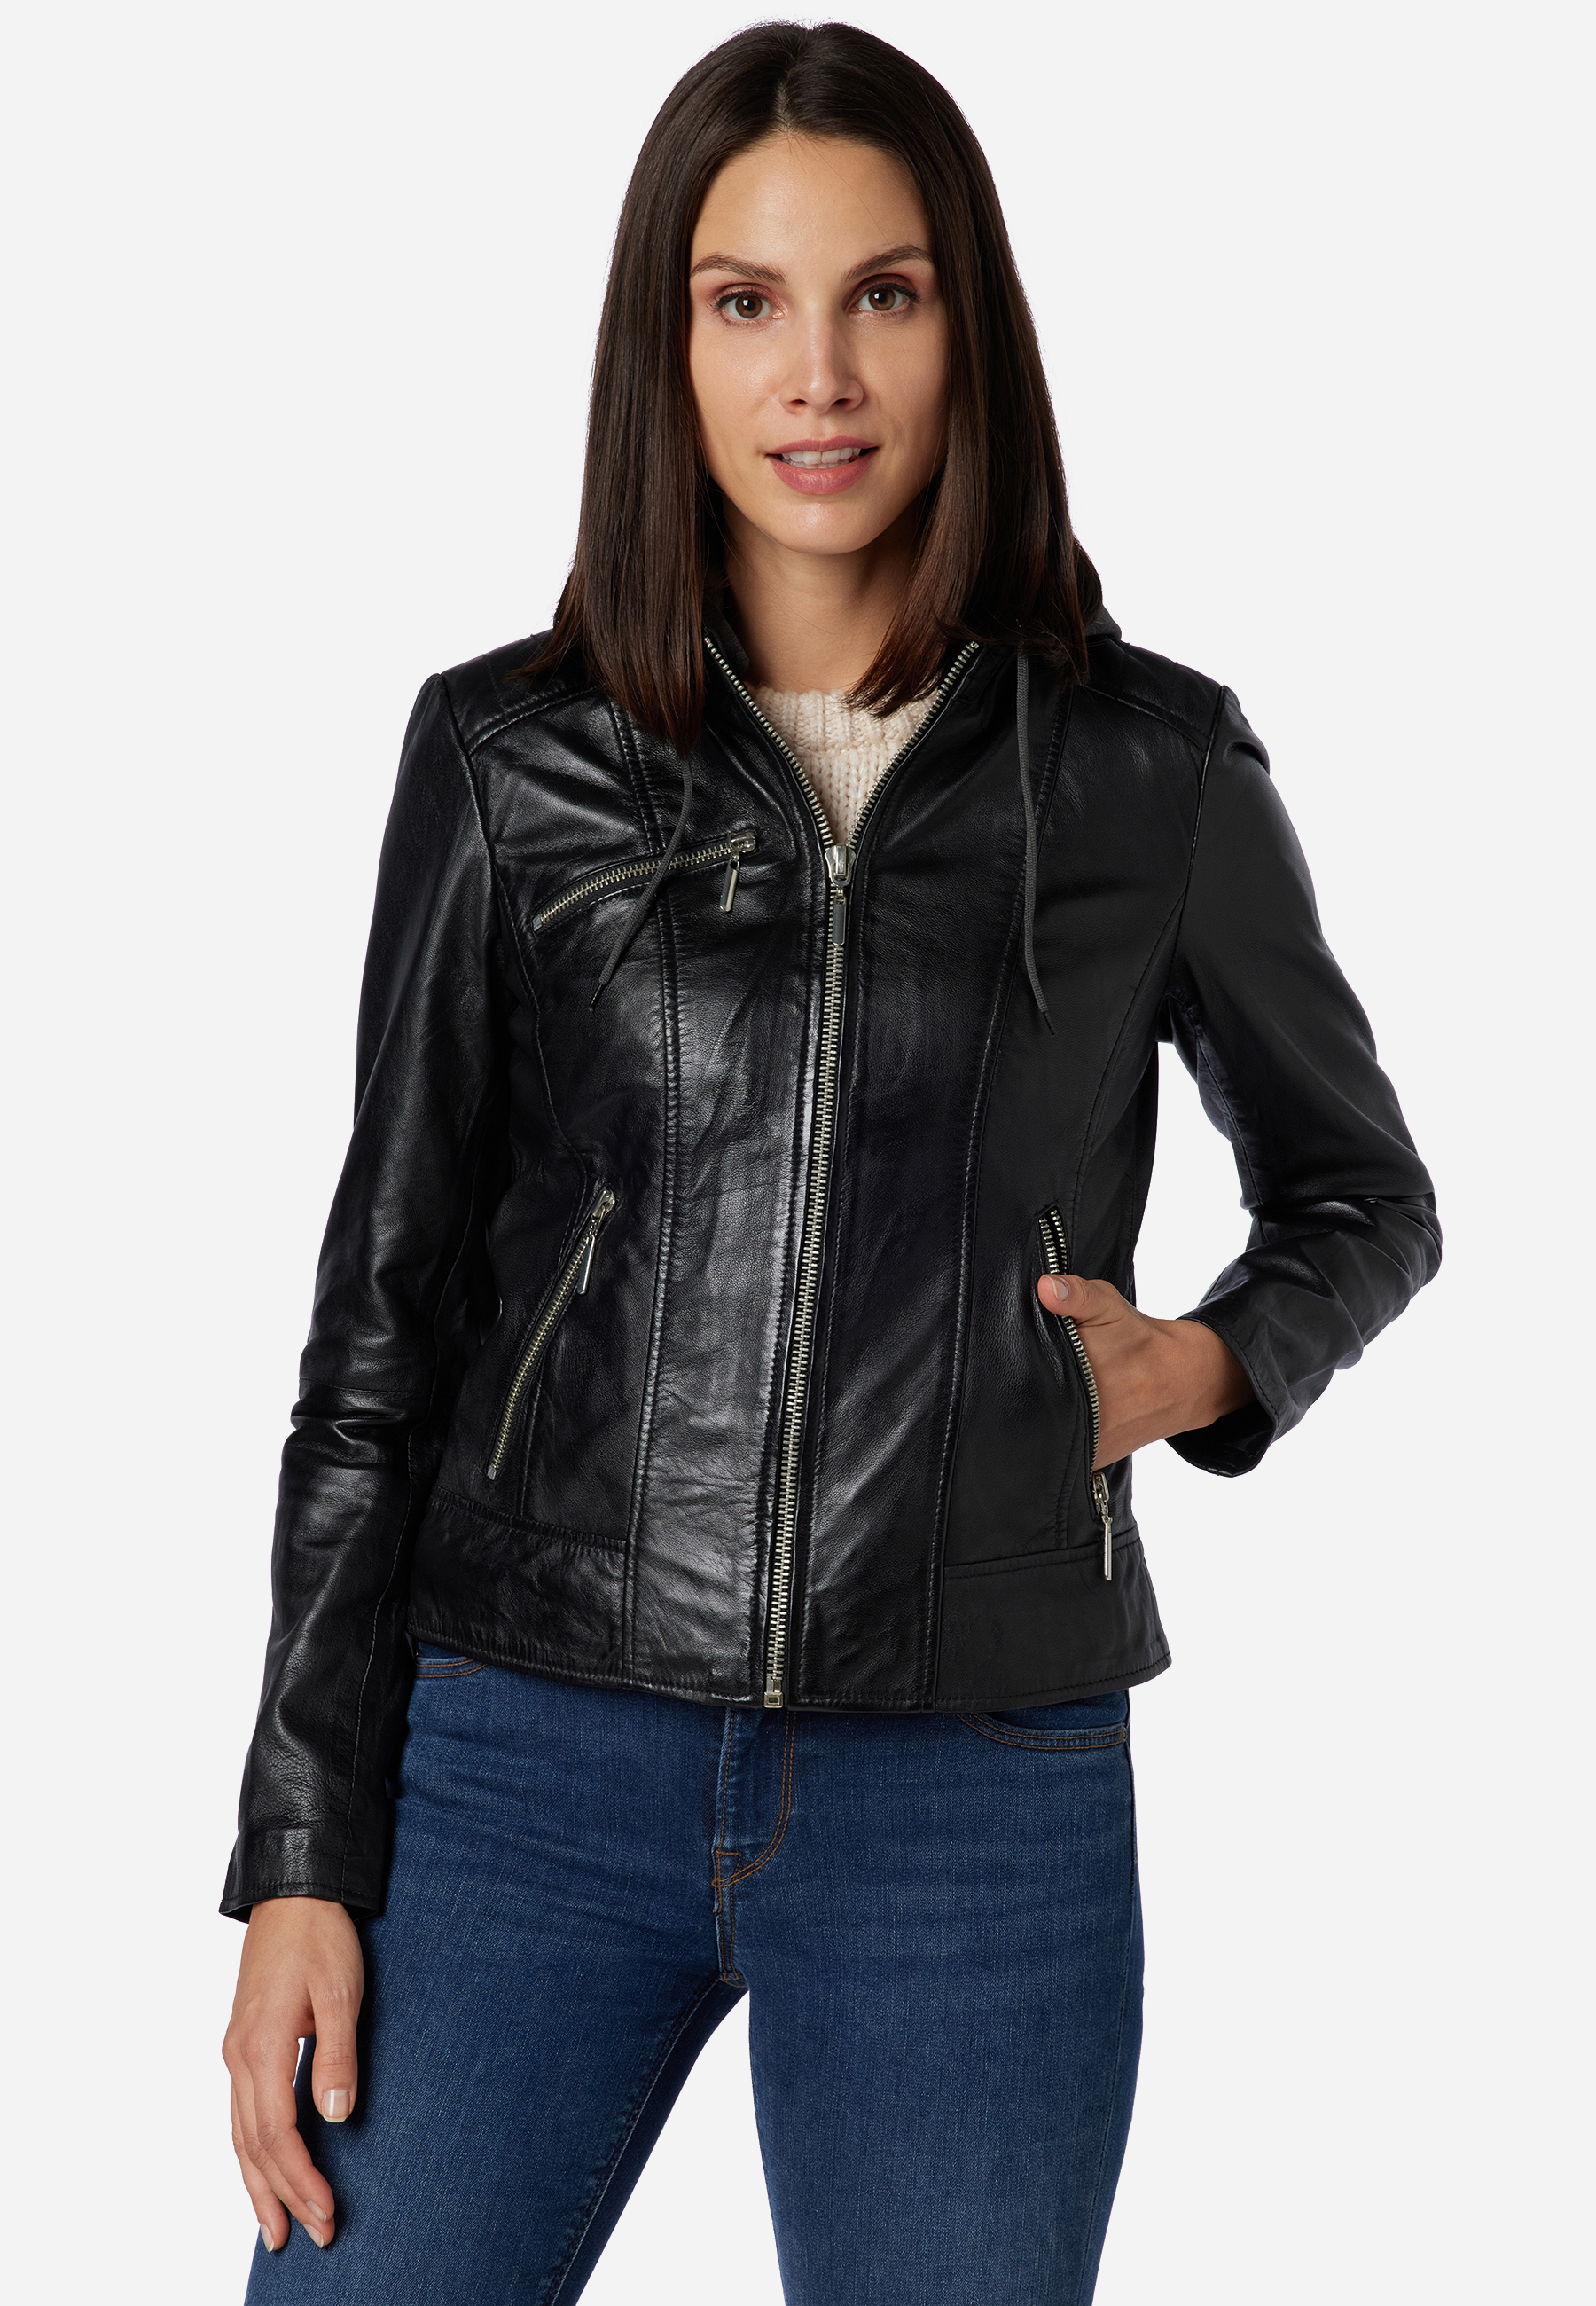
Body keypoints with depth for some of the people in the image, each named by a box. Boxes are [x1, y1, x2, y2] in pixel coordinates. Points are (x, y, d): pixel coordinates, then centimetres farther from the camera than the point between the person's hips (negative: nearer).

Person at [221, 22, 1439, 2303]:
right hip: (527, 1768, 0)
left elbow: (1360, 1197, 18)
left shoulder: (1154, 771, 2)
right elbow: (387, 1317, 5)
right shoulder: (506, 758, 2)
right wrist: (302, 1856, 1)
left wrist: (1202, 1369, -4)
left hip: (976, 1816, 0)